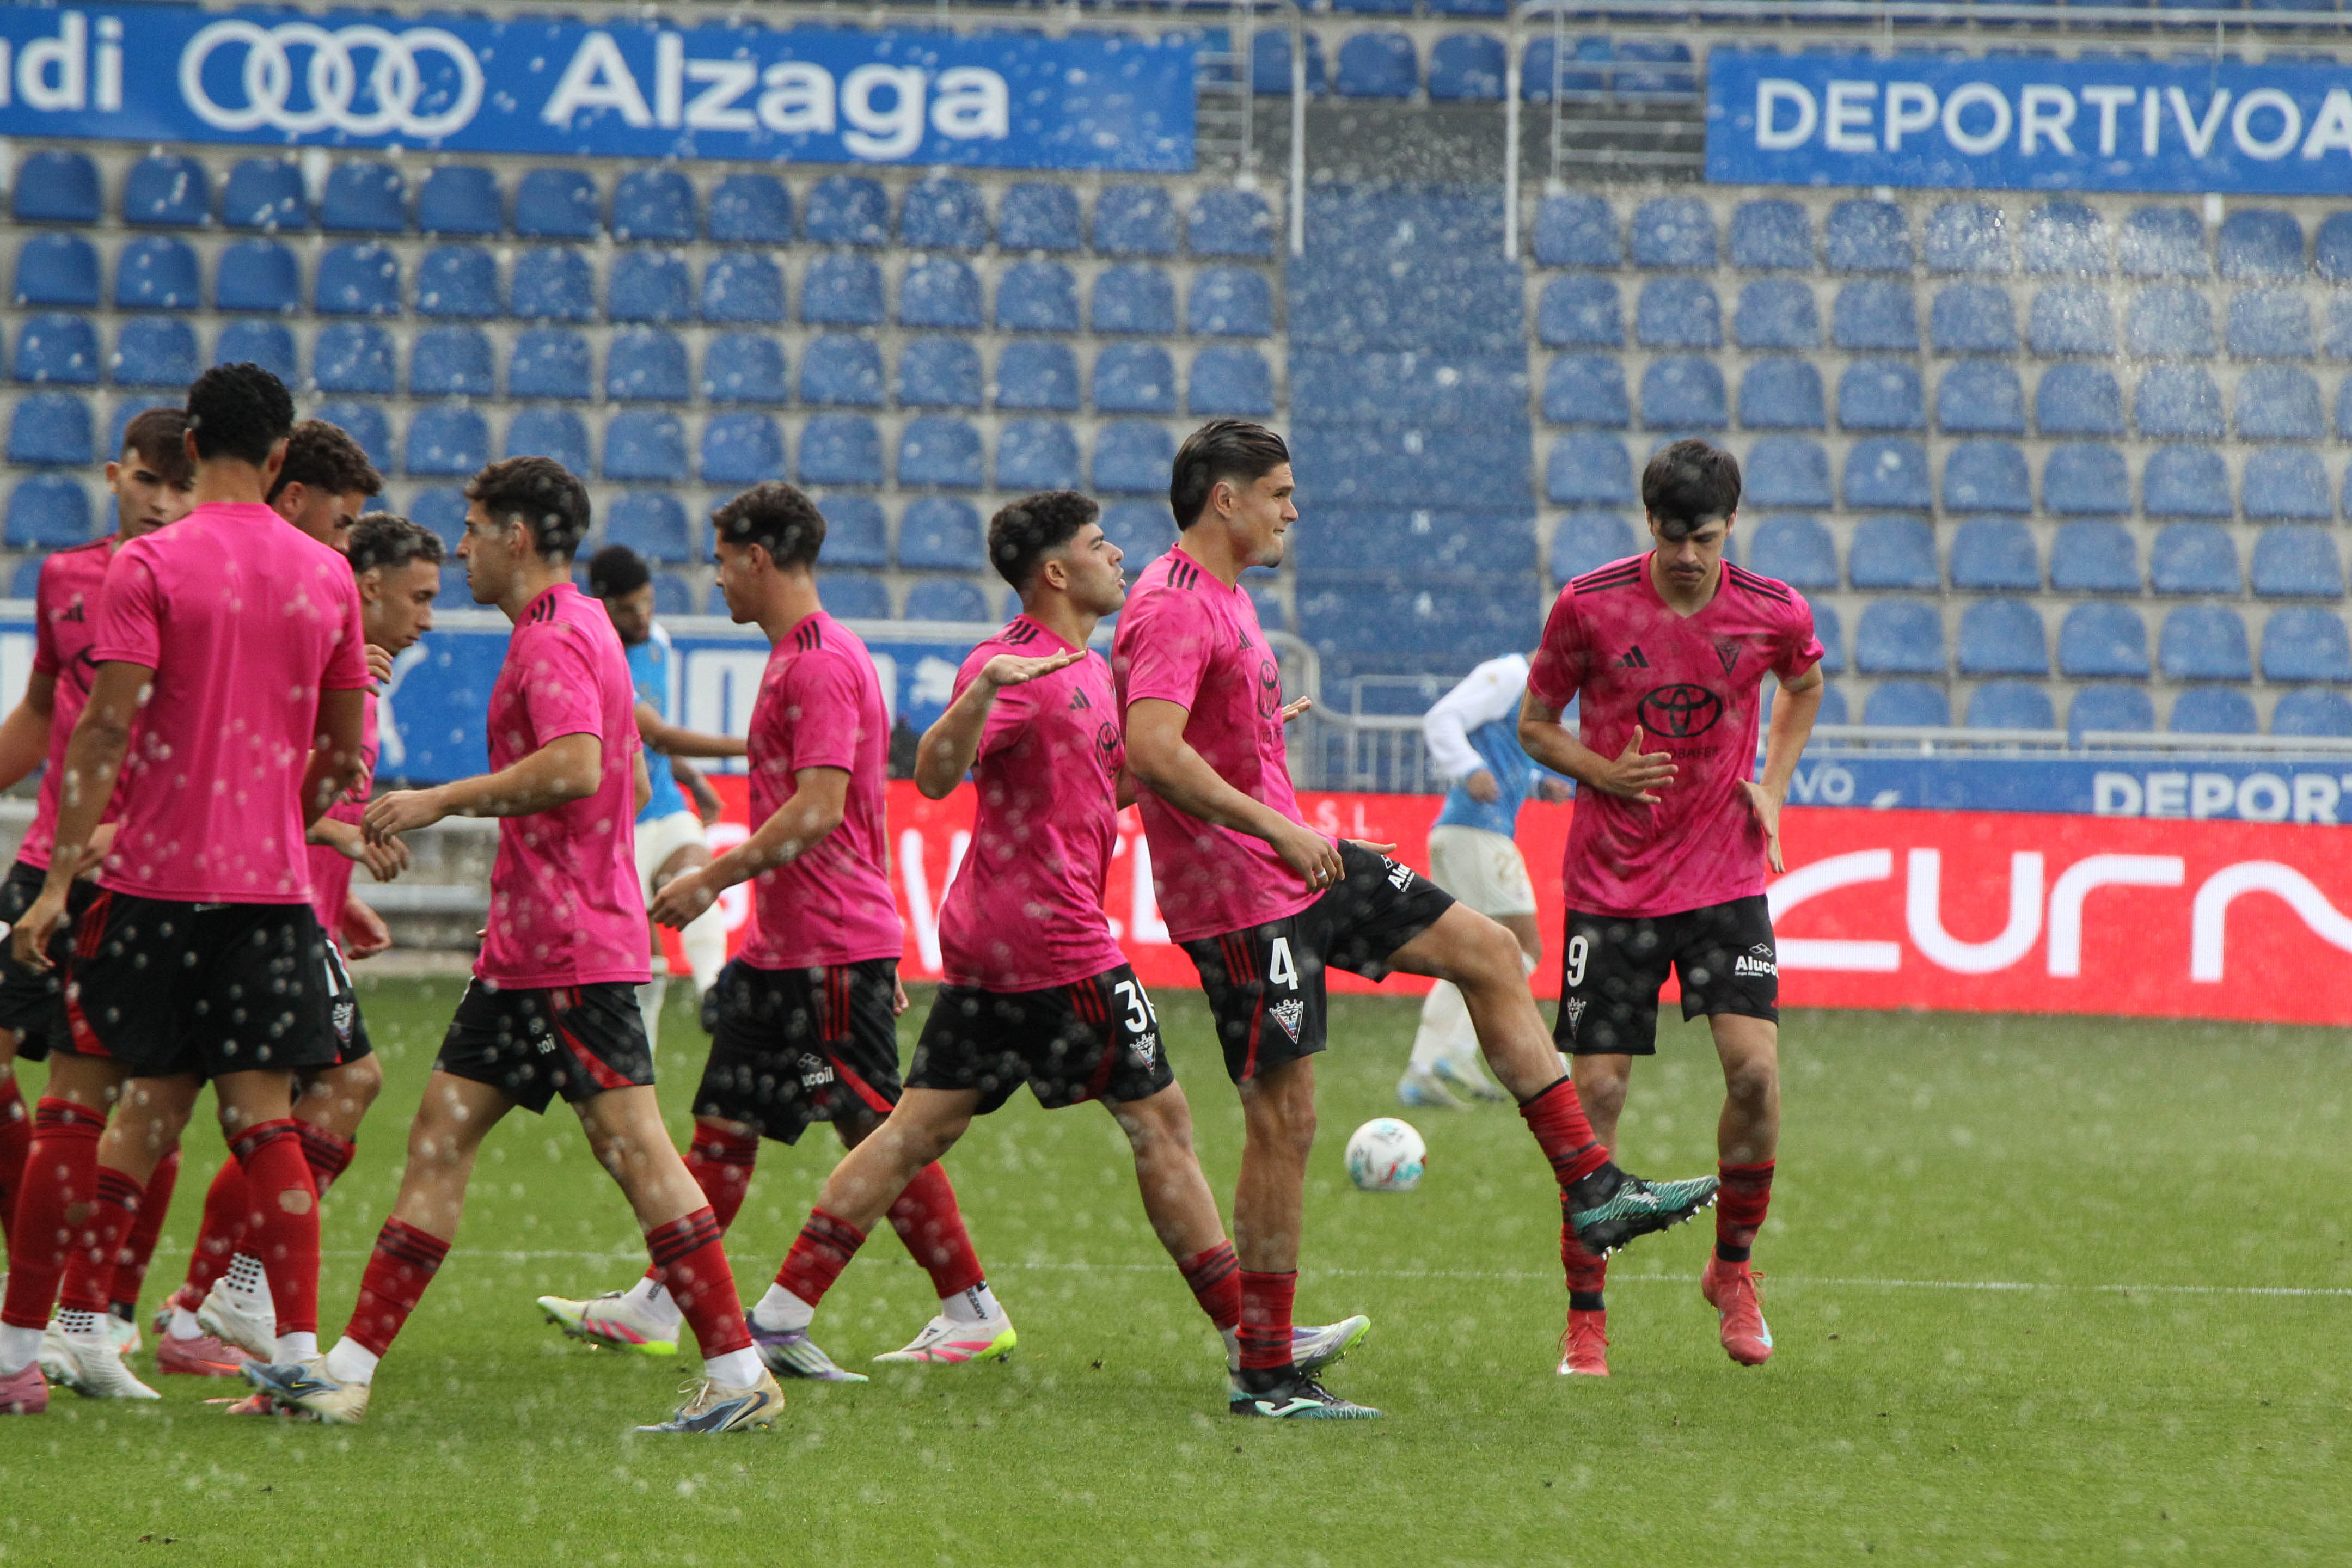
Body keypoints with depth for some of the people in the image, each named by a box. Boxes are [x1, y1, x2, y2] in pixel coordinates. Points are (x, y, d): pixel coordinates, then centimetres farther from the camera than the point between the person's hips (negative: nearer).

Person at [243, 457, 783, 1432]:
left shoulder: (554, 640, -13)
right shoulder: (578, 630, 19)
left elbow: (576, 768, -29)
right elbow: (627, 782, 26)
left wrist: (446, 801, -22)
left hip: (569, 950, -11)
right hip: (527, 948, 11)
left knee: (633, 1149, -10)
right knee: (441, 1135, 8)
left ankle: (739, 1377, -9)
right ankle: (349, 1370, 7)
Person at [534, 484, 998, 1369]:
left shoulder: (821, 664, -16)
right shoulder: (801, 657, 17)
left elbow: (818, 812, -24)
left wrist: (713, 879, -19)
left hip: (831, 949, -10)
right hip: (782, 946, 10)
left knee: (878, 1133, -5)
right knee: (724, 1124, 9)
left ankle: (973, 1313, 0)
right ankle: (654, 1310, 11)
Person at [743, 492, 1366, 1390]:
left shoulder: (1082, 667, 17)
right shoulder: (1018, 665, -14)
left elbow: (1116, 781, 31)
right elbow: (936, 777, -27)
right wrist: (985, 688, -43)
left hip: (987, 944, 10)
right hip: (1056, 943, -10)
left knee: (922, 1128, 7)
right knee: (1159, 1122, 0)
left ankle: (782, 1315, 3)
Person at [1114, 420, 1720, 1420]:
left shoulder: (1224, 597, 16)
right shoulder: (1171, 608, -17)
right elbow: (1152, 747, -31)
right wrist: (1273, 827, -29)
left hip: (1299, 865, 11)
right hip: (1238, 896, -11)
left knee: (1488, 953, 10)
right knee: (1283, 1117, -8)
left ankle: (1592, 1190, 12)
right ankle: (1263, 1374, -1)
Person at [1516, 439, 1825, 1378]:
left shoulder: (1773, 614, -4)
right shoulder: (1589, 606, -9)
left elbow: (1805, 684, 20)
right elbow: (1535, 725, 4)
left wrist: (1773, 787, 6)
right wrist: (1606, 772, -15)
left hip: (1725, 877, 1)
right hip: (1611, 884, -1)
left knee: (1755, 1068, -14)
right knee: (1597, 1090, -4)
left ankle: (1734, 1267, 10)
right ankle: (1586, 1318, 6)